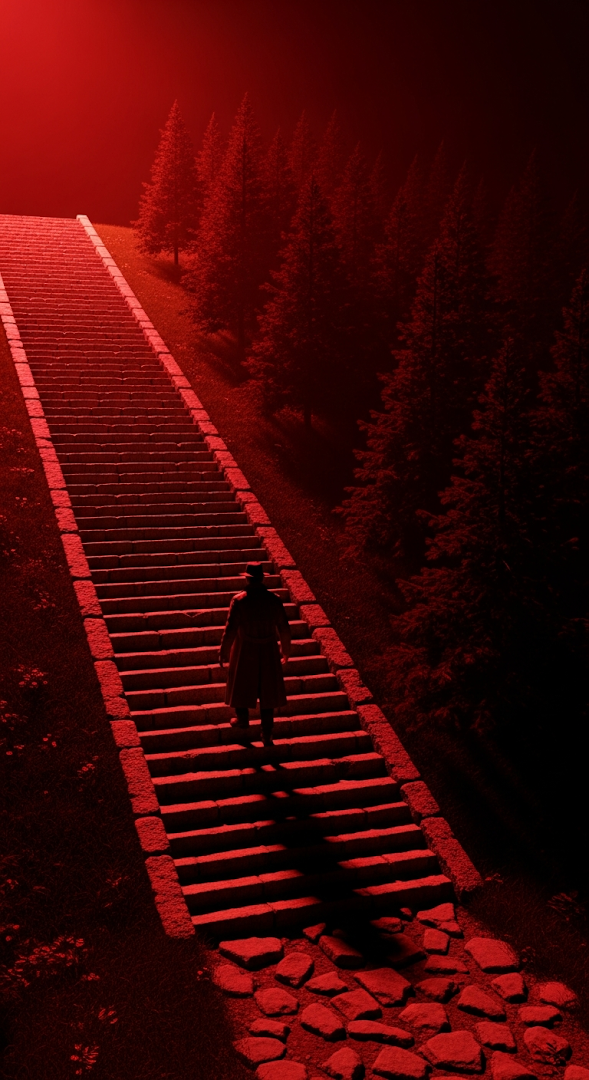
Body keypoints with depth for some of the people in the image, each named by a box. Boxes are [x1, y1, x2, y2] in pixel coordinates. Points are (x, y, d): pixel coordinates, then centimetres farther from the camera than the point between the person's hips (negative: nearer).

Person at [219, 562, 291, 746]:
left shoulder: (239, 601, -15)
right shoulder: (274, 600, -7)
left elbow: (230, 630, -14)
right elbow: (284, 629, -1)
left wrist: (223, 652, -2)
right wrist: (285, 650, 15)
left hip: (245, 651, -2)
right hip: (268, 652, 2)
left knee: (241, 685, 21)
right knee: (267, 690, 11)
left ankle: (242, 720, 39)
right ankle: (267, 734, 14)